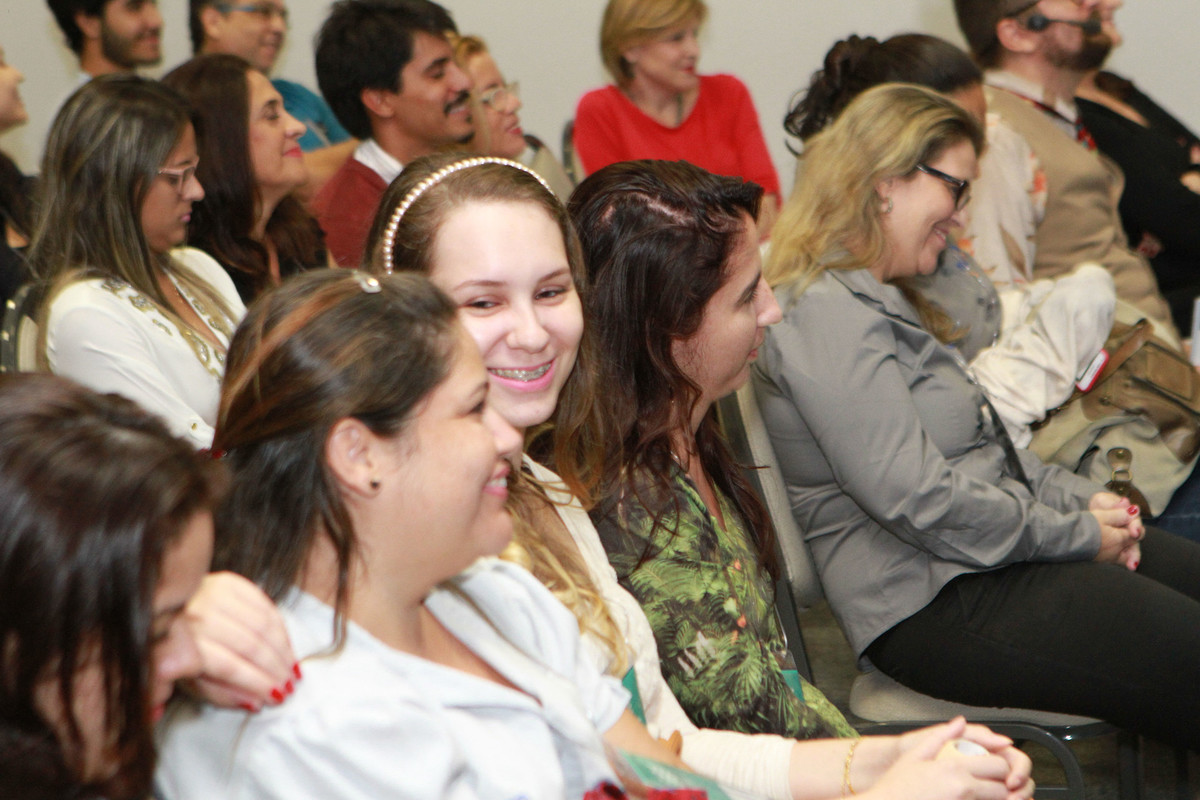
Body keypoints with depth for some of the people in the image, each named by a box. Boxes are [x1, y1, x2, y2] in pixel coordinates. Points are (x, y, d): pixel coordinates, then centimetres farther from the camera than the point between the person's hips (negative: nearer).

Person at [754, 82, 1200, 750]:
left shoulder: (876, 301, 17)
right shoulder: (826, 318, -18)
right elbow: (919, 501, -24)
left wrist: (1082, 498, 5)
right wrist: (1077, 534, -13)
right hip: (936, 607, -11)